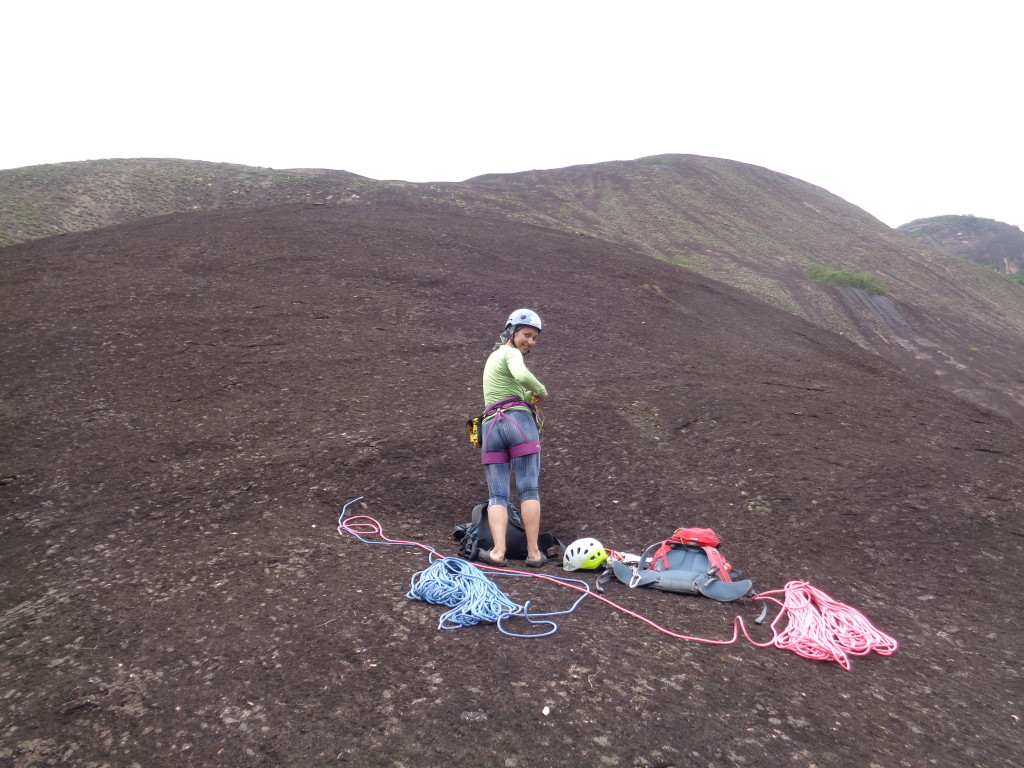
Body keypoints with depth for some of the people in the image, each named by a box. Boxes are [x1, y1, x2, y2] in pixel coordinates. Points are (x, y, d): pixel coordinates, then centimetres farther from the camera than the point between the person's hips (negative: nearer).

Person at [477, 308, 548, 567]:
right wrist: (541, 390, -4)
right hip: (518, 420, -7)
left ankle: (498, 551, -11)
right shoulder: (511, 353, 2)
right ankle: (533, 552, -2)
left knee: (497, 495, 2)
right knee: (529, 490, -3)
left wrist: (530, 396, 16)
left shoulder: (493, 356, 30)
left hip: (491, 426, 7)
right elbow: (522, 376, -21)